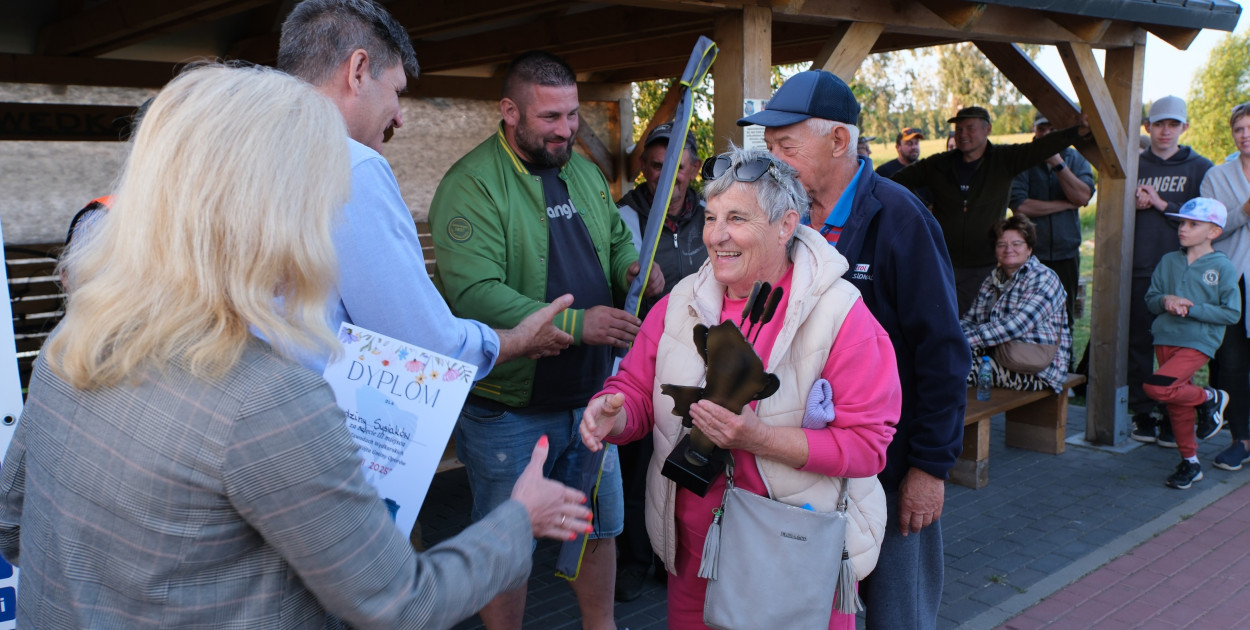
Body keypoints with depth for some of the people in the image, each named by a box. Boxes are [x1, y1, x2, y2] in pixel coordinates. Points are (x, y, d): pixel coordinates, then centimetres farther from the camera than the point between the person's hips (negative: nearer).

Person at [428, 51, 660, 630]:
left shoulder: (583, 170, 7)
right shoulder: (471, 185, -17)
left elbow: (616, 239, 21)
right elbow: (472, 295, -28)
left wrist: (631, 266, -3)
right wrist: (576, 324, -30)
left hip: (590, 396, 7)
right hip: (509, 409, -7)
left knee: (600, 527, 21)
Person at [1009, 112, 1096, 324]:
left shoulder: (1076, 158, 8)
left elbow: (1083, 196, -10)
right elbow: (1019, 205, -15)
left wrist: (1057, 163, -15)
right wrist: (1067, 204, -8)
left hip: (1066, 253, 3)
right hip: (1030, 253, -3)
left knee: (1064, 318, 9)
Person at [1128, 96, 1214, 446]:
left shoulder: (1200, 168, 7)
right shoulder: (1133, 165, 12)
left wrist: (1163, 205, -9)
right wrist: (1134, 205, -6)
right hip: (1139, 271, 1)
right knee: (1139, 345, 3)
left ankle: (1172, 420, 10)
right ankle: (1142, 415, 13)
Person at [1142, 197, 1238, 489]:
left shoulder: (1222, 267, -4)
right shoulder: (1168, 261, 9)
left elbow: (1231, 313, -8)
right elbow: (1150, 298, 12)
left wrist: (1192, 309, -16)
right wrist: (1165, 300, -10)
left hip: (1198, 342, -5)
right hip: (1165, 338, 5)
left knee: (1156, 388, -23)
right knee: (1177, 405, 11)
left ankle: (1209, 398, 5)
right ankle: (1189, 461, 26)